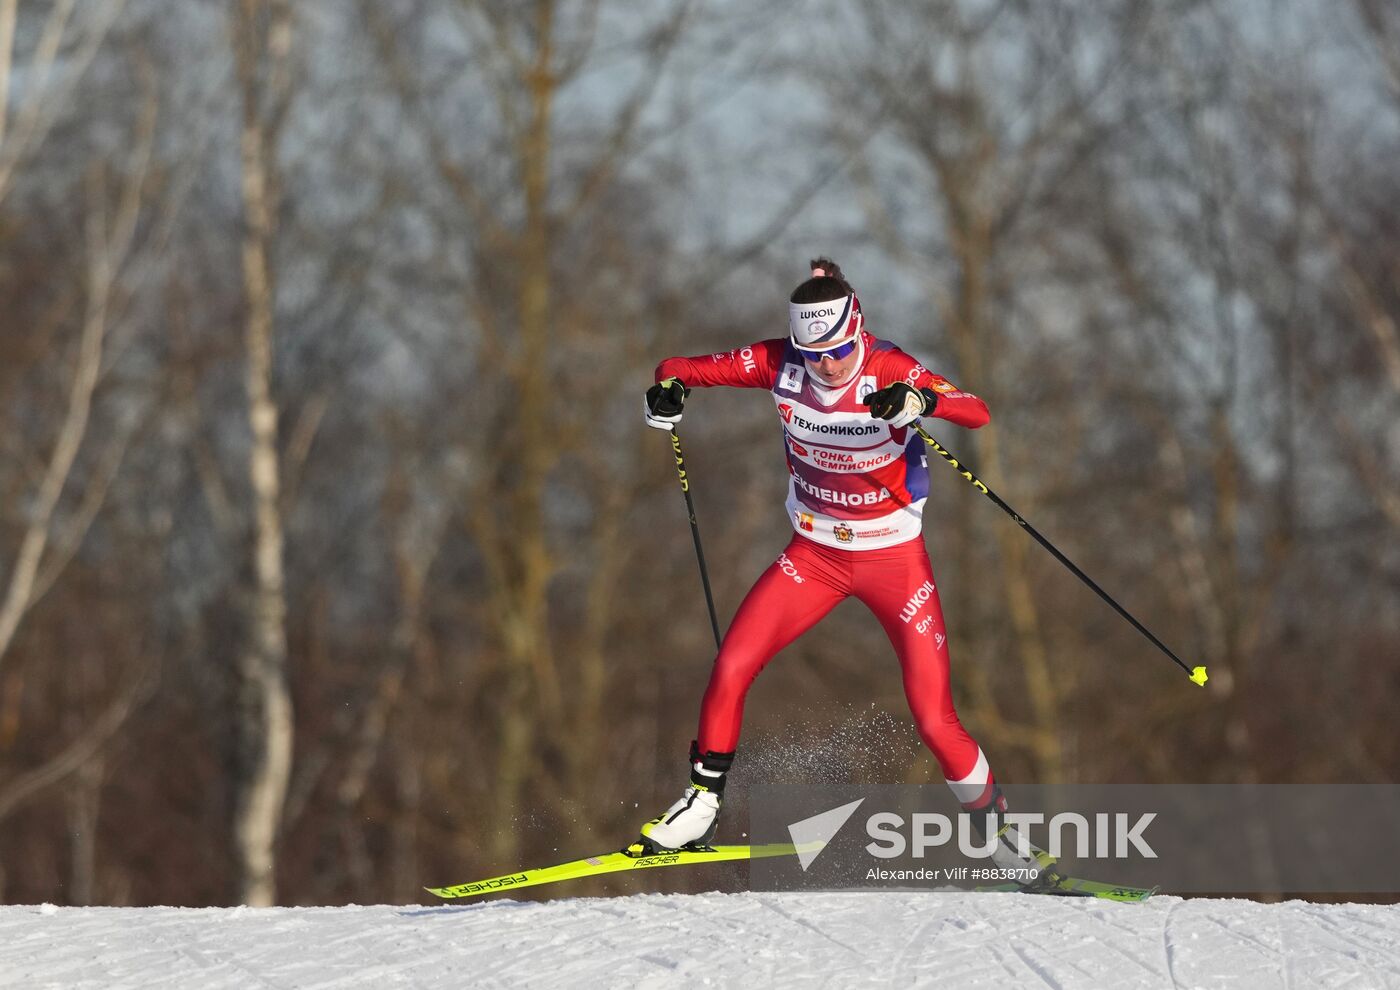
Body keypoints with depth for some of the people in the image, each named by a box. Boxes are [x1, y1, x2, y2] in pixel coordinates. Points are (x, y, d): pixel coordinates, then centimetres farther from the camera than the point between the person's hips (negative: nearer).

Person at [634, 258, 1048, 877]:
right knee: (729, 670, -12)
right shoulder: (780, 364, -11)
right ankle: (702, 804, 8)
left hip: (894, 559, -3)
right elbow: (684, 369, -5)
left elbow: (977, 413, -35)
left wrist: (920, 400, -55)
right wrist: (669, 387, -30)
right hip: (814, 554, 3)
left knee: (935, 722, -8)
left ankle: (993, 821, 16)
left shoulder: (889, 371, -21)